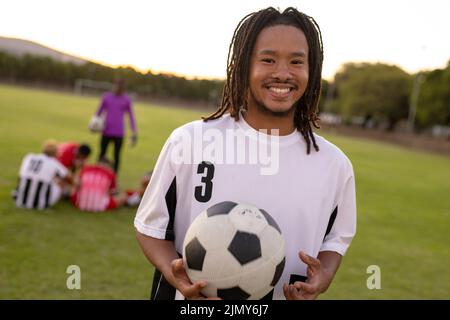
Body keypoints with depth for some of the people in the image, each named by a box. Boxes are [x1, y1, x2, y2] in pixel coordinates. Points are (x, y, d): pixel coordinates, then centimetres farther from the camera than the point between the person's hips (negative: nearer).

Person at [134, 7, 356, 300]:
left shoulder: (335, 164, -6)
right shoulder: (189, 142, -12)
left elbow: (336, 238, 9)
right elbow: (150, 226, -3)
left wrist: (323, 276, -11)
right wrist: (174, 273, -20)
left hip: (290, 293, 2)